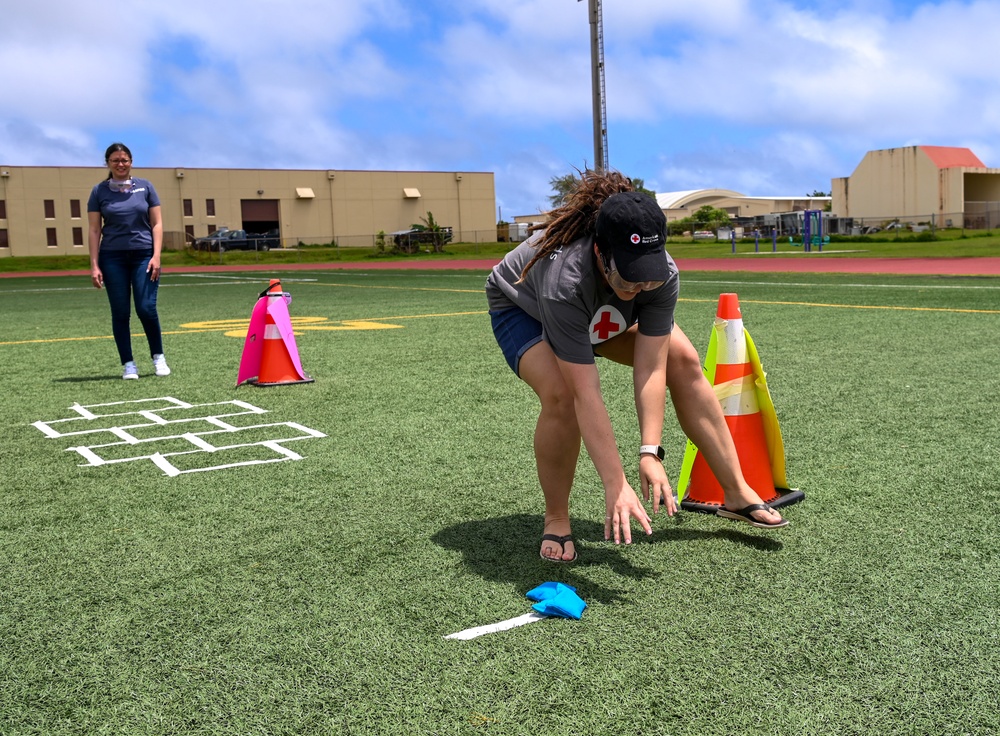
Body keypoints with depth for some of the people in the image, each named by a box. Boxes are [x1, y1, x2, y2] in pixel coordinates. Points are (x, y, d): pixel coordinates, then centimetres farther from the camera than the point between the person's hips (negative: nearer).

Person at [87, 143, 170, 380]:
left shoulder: (145, 187, 5)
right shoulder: (99, 191, 4)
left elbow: (157, 223, 4)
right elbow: (94, 230, 3)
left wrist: (156, 256, -6)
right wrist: (94, 265, -3)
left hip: (144, 255, 0)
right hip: (113, 258, 0)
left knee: (146, 308, -7)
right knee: (120, 313, 1)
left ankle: (158, 357, 12)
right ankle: (128, 364, 10)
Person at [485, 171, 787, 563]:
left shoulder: (662, 274, -33)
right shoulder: (565, 281, -45)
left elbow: (650, 368, -30)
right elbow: (586, 396, -45)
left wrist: (650, 453, -37)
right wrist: (616, 486, -45)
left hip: (607, 311, 5)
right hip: (522, 307, -5)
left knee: (684, 362, -9)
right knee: (561, 394, -32)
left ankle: (737, 494, 3)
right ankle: (555, 522, -10)